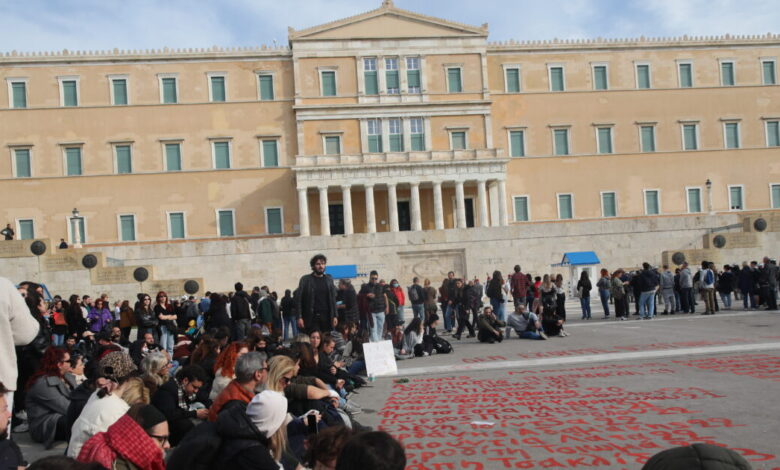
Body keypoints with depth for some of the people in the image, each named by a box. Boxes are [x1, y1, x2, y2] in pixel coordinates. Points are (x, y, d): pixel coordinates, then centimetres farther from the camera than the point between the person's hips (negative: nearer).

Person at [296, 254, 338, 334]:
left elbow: (333, 299, 12)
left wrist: (335, 316, 4)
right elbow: (298, 299, 0)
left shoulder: (329, 279, 12)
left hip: (326, 317, 3)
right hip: (311, 317, -3)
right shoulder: (305, 280, 2)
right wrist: (299, 317, -8)